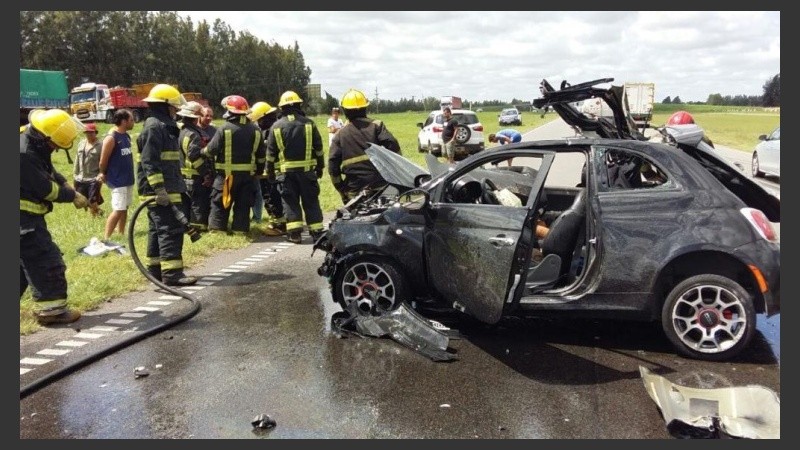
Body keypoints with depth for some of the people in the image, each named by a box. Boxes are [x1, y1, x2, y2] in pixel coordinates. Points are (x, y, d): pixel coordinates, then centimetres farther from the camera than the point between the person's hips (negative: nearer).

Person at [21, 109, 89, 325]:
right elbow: (46, 189, -22)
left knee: (29, 260, 17)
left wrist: (73, 192, 2)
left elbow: (51, 173, 14)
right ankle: (52, 308, -1)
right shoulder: (24, 154, -27)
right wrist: (73, 196, -9)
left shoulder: (34, 144, 4)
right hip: (24, 217, -10)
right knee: (45, 260, -7)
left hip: (28, 215, 10)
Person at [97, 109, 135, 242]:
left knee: (125, 208, 13)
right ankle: (106, 238, -5)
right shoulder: (111, 138, -17)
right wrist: (104, 175, 4)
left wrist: (130, 175, 11)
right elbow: (103, 162, -11)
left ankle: (121, 234, 23)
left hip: (128, 179, 8)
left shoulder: (127, 136, 9)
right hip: (117, 180, -8)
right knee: (118, 210, -10)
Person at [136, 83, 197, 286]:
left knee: (158, 230, 15)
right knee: (171, 229, -12)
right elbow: (149, 161, -21)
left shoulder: (164, 126, 20)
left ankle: (155, 269, 24)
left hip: (167, 189, 11)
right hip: (160, 191, -11)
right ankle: (171, 273, -12)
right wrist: (159, 189, -25)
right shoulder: (154, 127, -12)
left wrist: (178, 186, 27)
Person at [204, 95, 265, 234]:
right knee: (243, 204, 9)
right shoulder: (255, 129, 4)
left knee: (220, 203, 6)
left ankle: (216, 230, 7)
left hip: (227, 173, -3)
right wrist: (259, 171, 17)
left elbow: (212, 150, -9)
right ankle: (240, 230, 10)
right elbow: (261, 154, 7)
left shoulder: (224, 128, -11)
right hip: (248, 174, 4)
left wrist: (203, 151, 12)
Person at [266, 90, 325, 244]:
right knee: (311, 201, 7)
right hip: (307, 169, 1)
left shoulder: (276, 126, 1)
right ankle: (316, 232, 8)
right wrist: (320, 167, 12)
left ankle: (294, 233, 2)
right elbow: (318, 147, 3)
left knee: (290, 201, 6)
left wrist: (270, 172, 11)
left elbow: (271, 152, 3)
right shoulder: (309, 123, 1)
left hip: (287, 170, 0)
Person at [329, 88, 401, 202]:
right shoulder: (376, 125, 1)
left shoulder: (339, 135, 6)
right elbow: (392, 146, -11)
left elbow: (333, 166, 1)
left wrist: (342, 190, 9)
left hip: (355, 191, 1)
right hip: (381, 186, -1)